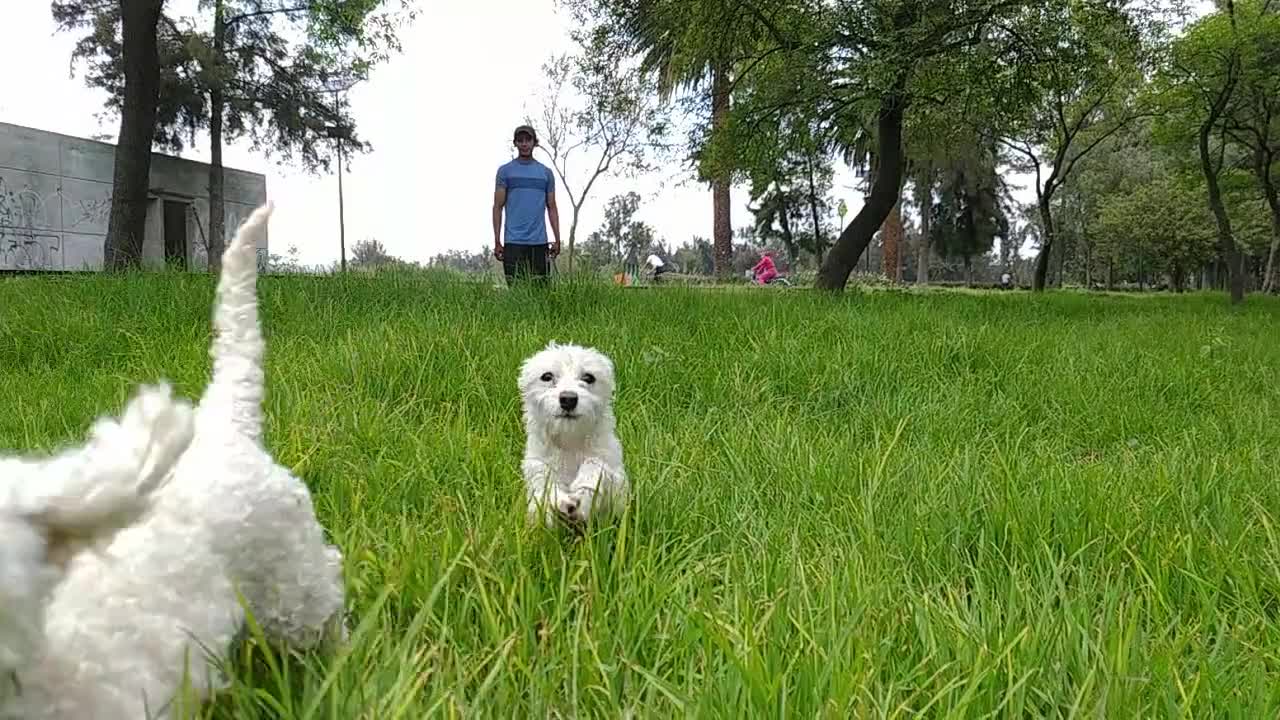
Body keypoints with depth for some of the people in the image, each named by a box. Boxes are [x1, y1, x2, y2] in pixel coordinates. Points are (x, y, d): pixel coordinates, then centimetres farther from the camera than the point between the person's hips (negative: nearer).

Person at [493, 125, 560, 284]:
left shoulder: (546, 172, 13)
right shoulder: (505, 170, 5)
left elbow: (552, 208, 13)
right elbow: (498, 207, 2)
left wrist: (557, 240, 5)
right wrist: (497, 241, -6)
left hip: (540, 242, 3)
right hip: (514, 241, -3)